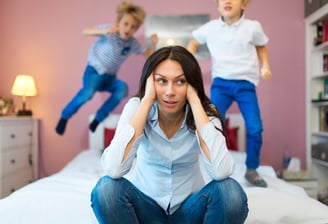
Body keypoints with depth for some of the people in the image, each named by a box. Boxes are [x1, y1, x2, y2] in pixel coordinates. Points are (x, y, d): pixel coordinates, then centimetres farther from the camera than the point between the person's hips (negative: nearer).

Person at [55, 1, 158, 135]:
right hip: (94, 71, -4)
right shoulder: (109, 32, -14)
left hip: (110, 78, 4)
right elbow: (85, 32, -25)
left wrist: (154, 44, -11)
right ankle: (65, 116, -8)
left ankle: (98, 119, -13)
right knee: (88, 92, -34)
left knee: (122, 88, -28)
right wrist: (104, 31, -42)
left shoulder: (133, 43, 0)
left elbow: (147, 55, 9)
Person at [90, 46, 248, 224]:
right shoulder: (136, 107, -16)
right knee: (107, 190, -30)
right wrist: (147, 100, -30)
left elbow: (221, 172, -35)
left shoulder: (205, 113, -16)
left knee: (231, 192, -29)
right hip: (145, 205, 0)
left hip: (189, 207, 1)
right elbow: (113, 170, -33)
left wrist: (195, 101, -30)